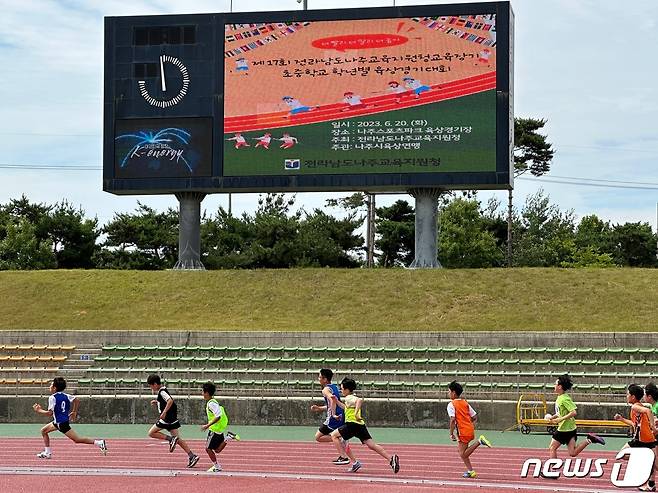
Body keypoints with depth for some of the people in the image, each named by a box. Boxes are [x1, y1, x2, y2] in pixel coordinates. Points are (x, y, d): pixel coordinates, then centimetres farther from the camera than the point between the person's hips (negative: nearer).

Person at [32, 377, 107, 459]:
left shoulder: (52, 398, -15)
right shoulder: (65, 396, 8)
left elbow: (50, 413, -21)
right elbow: (76, 400, 8)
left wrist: (39, 411, -7)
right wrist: (74, 412, 17)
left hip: (61, 423, -10)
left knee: (76, 439, -9)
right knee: (43, 431, 19)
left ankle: (98, 442, -16)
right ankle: (47, 453, 20)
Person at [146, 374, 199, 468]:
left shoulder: (162, 392, -13)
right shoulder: (162, 391, 17)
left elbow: (170, 401, -28)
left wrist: (164, 412, -28)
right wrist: (156, 402, 18)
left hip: (167, 418, -10)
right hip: (172, 419, 10)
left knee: (151, 433, -2)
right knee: (178, 439, 8)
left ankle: (171, 439, -12)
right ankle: (192, 456, 2)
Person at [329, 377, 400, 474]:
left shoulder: (349, 398, -6)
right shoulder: (352, 398, 23)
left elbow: (360, 400, -27)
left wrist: (356, 413, -33)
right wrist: (336, 401, 35)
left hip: (352, 424, -9)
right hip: (360, 425, 9)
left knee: (334, 435, 5)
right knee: (371, 445, 0)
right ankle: (391, 458, -14)